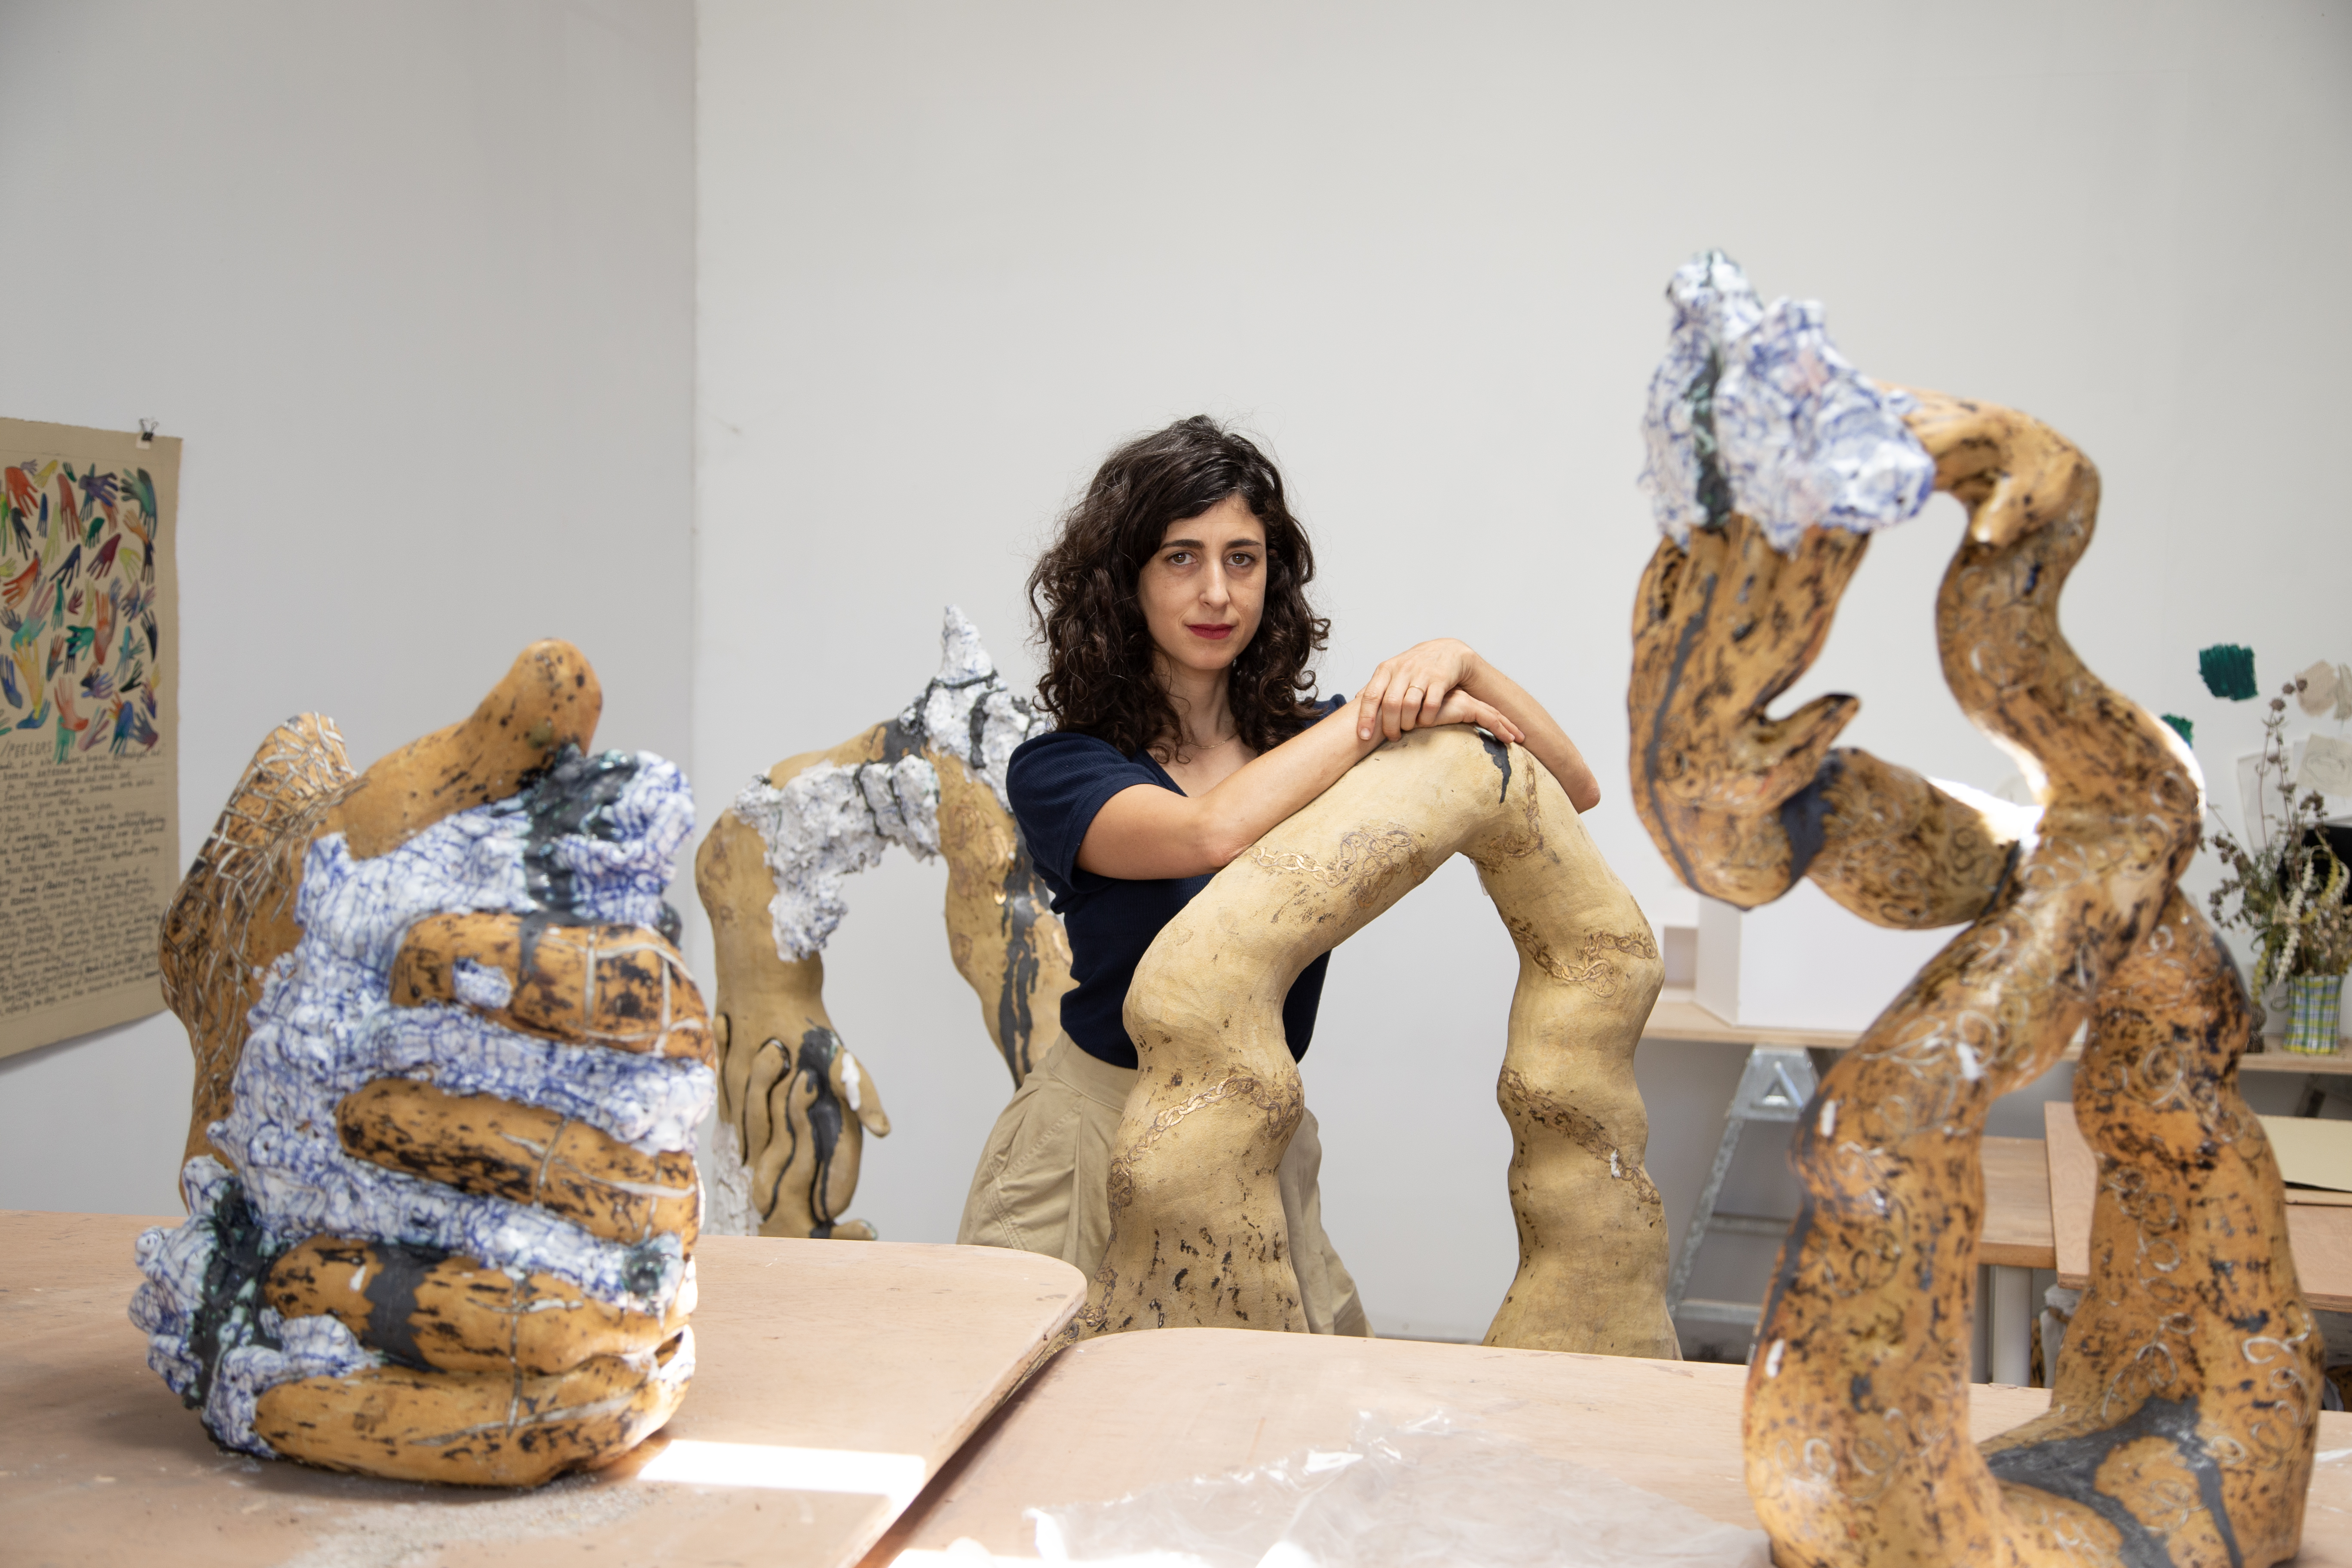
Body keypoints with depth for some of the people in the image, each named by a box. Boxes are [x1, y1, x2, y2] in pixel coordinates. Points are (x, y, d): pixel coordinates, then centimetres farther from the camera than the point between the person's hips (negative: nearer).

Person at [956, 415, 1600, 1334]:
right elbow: (1210, 833, -30)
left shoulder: (1307, 742, 4)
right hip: (1101, 1146, -3)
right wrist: (1376, 717, -20)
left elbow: (1572, 793, -1)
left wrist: (1459, 666, -17)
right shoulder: (1057, 771, -7)